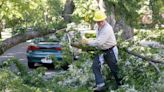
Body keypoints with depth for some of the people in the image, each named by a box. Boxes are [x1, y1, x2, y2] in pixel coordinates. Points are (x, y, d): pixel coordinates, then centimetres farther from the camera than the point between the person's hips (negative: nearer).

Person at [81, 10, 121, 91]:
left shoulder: (107, 29, -28)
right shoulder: (98, 27, 1)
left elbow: (99, 42, -32)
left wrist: (87, 42, -25)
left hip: (110, 51, -7)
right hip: (101, 50, 8)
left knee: (114, 68, 7)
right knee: (95, 66, -10)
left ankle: (120, 84, 28)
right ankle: (100, 84, -11)